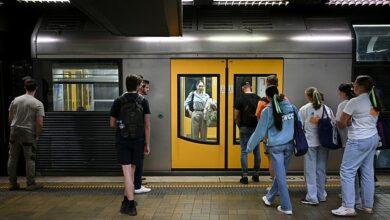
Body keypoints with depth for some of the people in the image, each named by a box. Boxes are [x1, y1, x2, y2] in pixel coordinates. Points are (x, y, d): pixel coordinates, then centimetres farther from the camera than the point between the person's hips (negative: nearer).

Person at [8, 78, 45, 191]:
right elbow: (39, 123, -15)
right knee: (30, 159, 2)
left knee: (13, 158, 14)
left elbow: (10, 118, 8)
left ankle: (13, 183, 20)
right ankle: (31, 184, 6)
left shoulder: (15, 100, 3)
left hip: (14, 132, 5)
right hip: (28, 134, -4)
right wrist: (37, 136, -3)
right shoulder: (38, 103, -11)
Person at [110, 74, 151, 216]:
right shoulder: (143, 101, -1)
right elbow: (147, 125, -3)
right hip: (138, 140, 2)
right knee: (131, 170, 16)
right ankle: (127, 199, 28)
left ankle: (130, 205, 0)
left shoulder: (118, 101, -2)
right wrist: (147, 144, 2)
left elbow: (112, 124, 2)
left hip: (122, 140, -1)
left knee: (127, 172, 0)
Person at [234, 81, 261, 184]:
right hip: (256, 128, 4)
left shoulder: (240, 99, -6)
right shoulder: (258, 98, 3)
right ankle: (256, 175, 20)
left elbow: (236, 117, -6)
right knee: (256, 151, 12)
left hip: (245, 128, -3)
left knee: (244, 152, 2)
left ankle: (245, 176, 2)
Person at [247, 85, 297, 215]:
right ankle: (269, 198, 36)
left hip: (276, 146, -5)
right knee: (280, 174, 18)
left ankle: (286, 207, 10)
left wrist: (250, 147, 5)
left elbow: (260, 131, -6)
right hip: (289, 145, 5)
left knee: (281, 176, 4)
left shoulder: (268, 111, -9)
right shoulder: (291, 107, 3)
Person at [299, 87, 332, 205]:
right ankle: (321, 195, 24)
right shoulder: (327, 109, 4)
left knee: (310, 170, 3)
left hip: (310, 143, -4)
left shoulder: (304, 109, -6)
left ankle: (312, 197, 7)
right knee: (321, 169, 14)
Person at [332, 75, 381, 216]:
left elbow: (342, 124, -12)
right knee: (368, 172, 14)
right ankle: (368, 205, 22)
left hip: (359, 141, -9)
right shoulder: (375, 101, 8)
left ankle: (348, 207, -3)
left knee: (347, 172, -3)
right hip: (373, 138, 9)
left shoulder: (354, 102, -16)